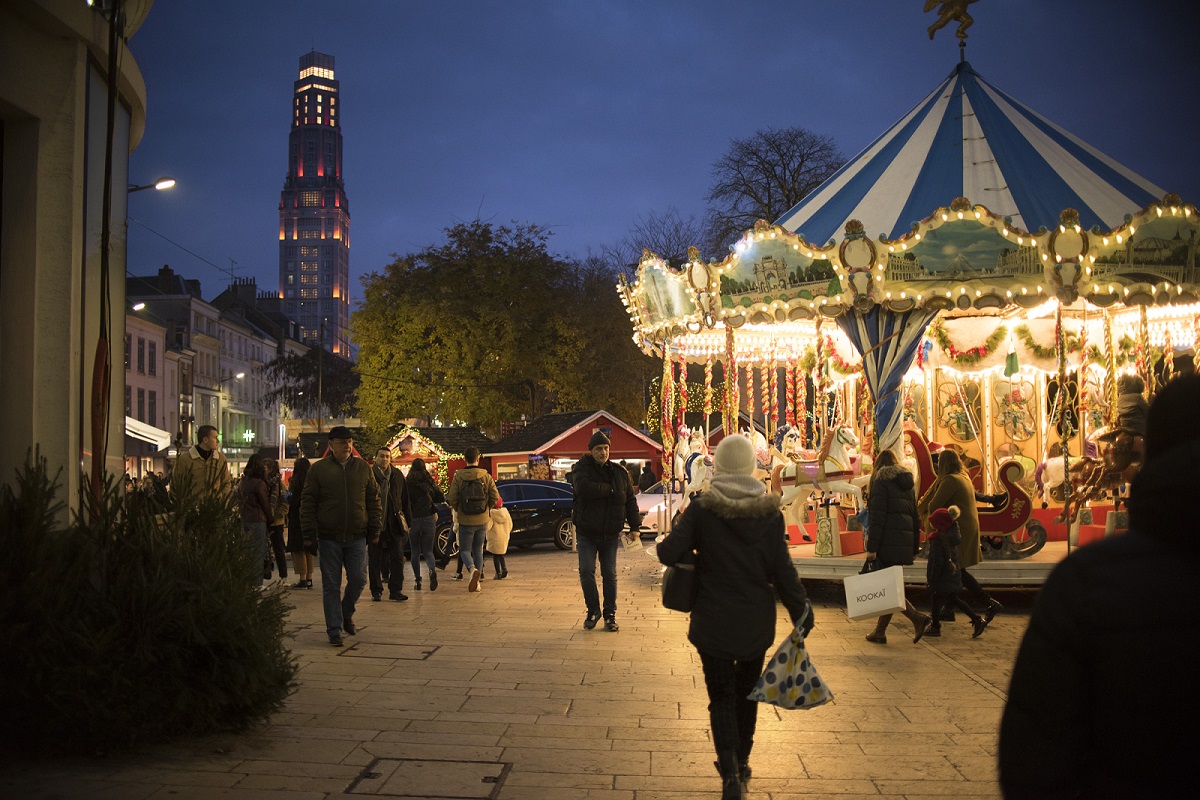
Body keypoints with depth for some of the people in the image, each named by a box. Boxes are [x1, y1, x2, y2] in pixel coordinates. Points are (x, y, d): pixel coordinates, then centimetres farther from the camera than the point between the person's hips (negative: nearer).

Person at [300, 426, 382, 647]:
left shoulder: (363, 468, 7)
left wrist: (374, 529, 6)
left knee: (358, 579, 2)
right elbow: (308, 502, 1)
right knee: (331, 585, 2)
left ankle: (346, 613, 28)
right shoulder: (318, 469, 1)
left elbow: (373, 500, 11)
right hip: (328, 538, -2)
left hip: (357, 537, 2)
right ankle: (334, 629, 10)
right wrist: (309, 532, -5)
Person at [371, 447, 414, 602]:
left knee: (397, 558, 0)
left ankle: (396, 590, 5)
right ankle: (376, 591, 15)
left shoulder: (397, 475, 8)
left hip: (394, 523, 2)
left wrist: (408, 522, 8)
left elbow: (405, 500, 12)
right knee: (375, 560, 5)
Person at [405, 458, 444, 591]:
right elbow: (441, 498, 5)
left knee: (415, 552, 13)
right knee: (428, 551, 7)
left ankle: (418, 580, 10)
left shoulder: (407, 483, -5)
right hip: (428, 519, 1)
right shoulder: (429, 482, 1)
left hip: (413, 520, -1)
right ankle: (432, 570, -23)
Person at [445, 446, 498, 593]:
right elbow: (495, 497, -4)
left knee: (465, 550, 6)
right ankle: (476, 581, 15)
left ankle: (472, 569, -23)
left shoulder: (458, 477, -8)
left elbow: (452, 499, -11)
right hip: (482, 520, 2)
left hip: (465, 521, -2)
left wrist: (457, 510, 9)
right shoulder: (486, 476, -3)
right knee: (478, 550, 16)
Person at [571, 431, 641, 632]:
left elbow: (630, 500, 7)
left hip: (610, 534, 2)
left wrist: (635, 526, 2)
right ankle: (593, 610, 11)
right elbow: (584, 487, -28)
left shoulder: (620, 473, 3)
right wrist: (610, 490, -19)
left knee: (610, 574, 6)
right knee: (586, 572, -6)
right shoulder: (581, 469, -6)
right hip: (586, 533, -2)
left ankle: (610, 615, 14)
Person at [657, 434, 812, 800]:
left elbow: (668, 553, -15)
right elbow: (782, 569, -7)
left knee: (722, 697, 8)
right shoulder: (770, 512, -6)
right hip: (756, 622, 2)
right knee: (747, 693, 21)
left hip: (713, 623, -2)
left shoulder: (701, 509, -11)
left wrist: (680, 527, 6)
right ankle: (742, 763, 34)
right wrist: (802, 615, 0)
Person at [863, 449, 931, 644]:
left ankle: (917, 618, -15)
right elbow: (915, 518, 18)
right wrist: (914, 547, 21)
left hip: (887, 543, -7)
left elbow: (877, 516, -13)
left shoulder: (881, 482, -6)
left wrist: (871, 547, -15)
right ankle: (880, 631, 14)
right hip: (904, 542, 7)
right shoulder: (908, 484, 16)